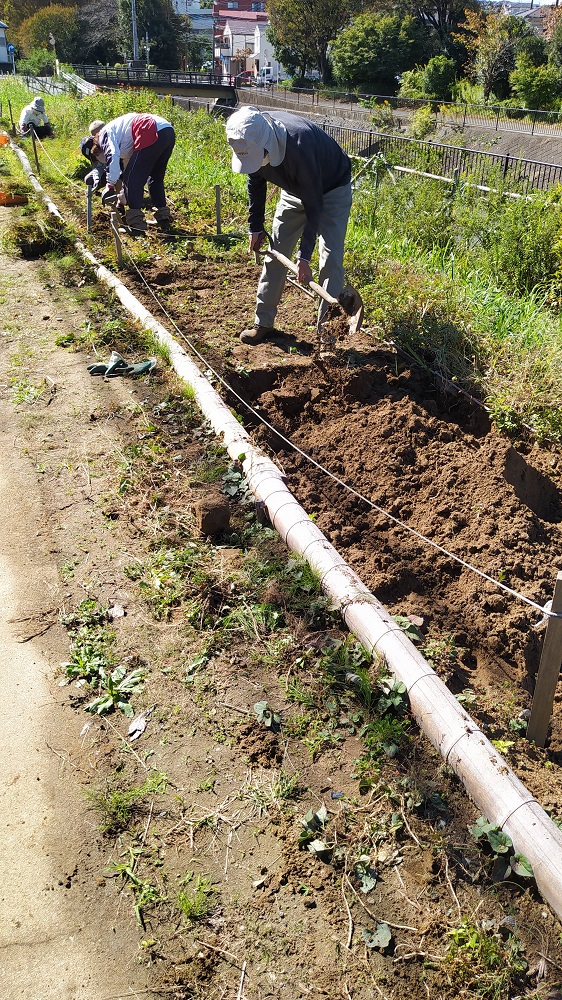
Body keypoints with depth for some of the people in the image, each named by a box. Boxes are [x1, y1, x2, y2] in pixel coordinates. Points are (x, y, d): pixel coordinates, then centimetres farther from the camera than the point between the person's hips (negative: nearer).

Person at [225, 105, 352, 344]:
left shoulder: (299, 146, -42)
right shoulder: (250, 144, -21)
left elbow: (314, 204, -35)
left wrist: (304, 256, -36)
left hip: (332, 190, -6)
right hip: (294, 191, 6)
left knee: (330, 259, -16)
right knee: (275, 253, 2)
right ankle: (263, 323, 11)